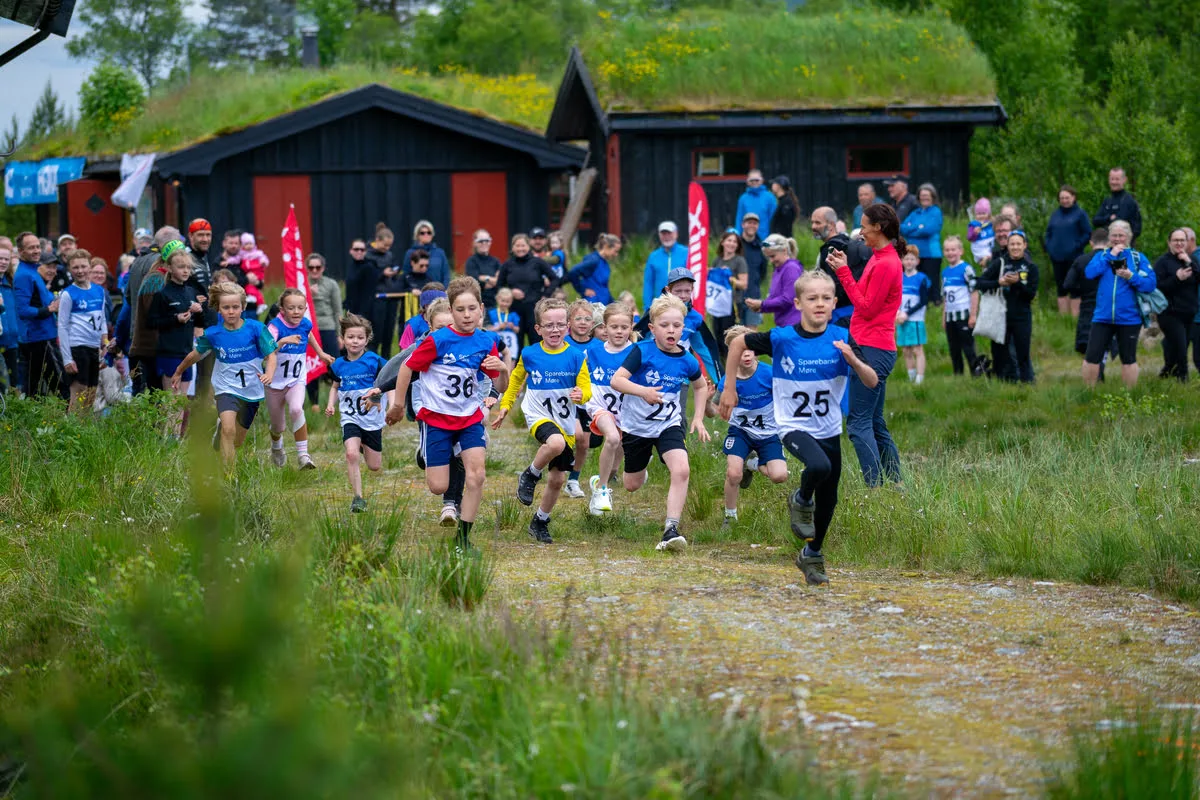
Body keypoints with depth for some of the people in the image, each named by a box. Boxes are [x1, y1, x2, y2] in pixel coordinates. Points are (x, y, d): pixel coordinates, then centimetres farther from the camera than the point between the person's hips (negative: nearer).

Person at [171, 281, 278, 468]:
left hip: (252, 391, 1)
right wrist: (178, 373, 24)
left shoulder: (256, 328, -12)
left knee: (236, 442, 12)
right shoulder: (212, 334, -8)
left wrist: (269, 373, -27)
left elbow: (270, 354, -6)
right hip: (227, 388, -1)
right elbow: (196, 354, 10)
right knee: (228, 429, -28)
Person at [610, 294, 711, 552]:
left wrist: (698, 418, 7)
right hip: (636, 425, -1)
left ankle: (671, 530, -21)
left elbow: (701, 386, 15)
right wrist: (642, 391, -43)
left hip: (669, 425, 1)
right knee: (632, 486, 14)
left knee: (681, 470, -25)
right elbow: (616, 379, -27)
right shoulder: (642, 352, -18)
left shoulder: (687, 361, -7)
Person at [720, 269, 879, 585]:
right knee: (819, 466, -33)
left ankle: (812, 554, 36)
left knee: (828, 500, 12)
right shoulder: (781, 338, -14)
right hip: (794, 426, -4)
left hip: (829, 429, 4)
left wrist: (853, 360, -30)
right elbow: (738, 343, 2)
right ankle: (801, 501, 0)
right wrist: (730, 388, 5)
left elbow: (872, 382, -11)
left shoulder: (842, 339, -9)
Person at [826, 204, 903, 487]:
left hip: (872, 350, -11)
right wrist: (844, 269, 7)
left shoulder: (885, 264, -15)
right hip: (876, 349, 11)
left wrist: (844, 272, -13)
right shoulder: (881, 258, 15)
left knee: (858, 423, -11)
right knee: (876, 424, 14)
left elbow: (867, 308, -15)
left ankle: (876, 487, -14)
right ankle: (895, 484, 17)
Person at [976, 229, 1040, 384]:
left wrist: (1017, 283, -18)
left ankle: (1027, 382, 5)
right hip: (1001, 317, 1)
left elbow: (1032, 294, -4)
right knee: (1000, 354, 3)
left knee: (1023, 355, -1)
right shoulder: (999, 263, 3)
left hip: (1022, 318, -1)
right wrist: (999, 282, -17)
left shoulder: (1030, 267, 4)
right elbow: (979, 284, -3)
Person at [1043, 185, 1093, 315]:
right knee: (1061, 289, 9)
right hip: (1057, 258, 5)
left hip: (1073, 258, -5)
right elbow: (1048, 233, 19)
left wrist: (1077, 247, -13)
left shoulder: (1080, 214, -2)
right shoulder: (1055, 214, 13)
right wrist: (1048, 247, 3)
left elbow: (1087, 234, -5)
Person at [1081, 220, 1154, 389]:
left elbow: (1151, 283, -5)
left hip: (1129, 318, -1)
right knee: (1091, 357, -1)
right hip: (1103, 317, 2)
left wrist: (1131, 277, -21)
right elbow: (1089, 273, -10)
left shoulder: (1138, 258, 3)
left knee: (1128, 359, 8)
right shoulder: (1102, 255, 9)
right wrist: (1110, 256, -10)